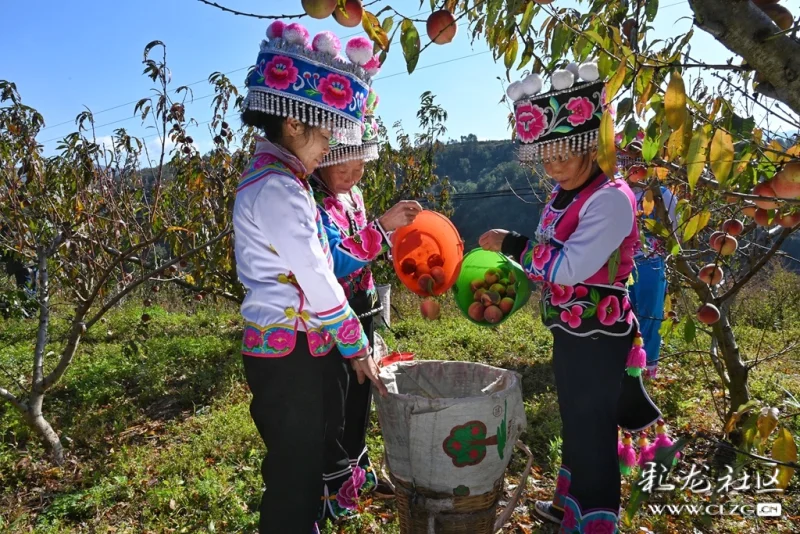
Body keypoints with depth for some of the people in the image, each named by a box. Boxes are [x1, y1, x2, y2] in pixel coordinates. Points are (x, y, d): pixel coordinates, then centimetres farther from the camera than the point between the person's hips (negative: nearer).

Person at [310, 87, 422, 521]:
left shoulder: (351, 194, 6)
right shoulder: (316, 205, -21)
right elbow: (336, 262, -31)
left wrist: (394, 234, 3)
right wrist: (382, 228, -32)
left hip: (361, 313, 9)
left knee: (359, 397, 20)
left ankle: (358, 471, 39)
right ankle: (332, 490, 21)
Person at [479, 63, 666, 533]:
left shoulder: (611, 198, -20)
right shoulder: (563, 194, 7)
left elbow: (570, 267, -28)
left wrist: (512, 244, -20)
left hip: (598, 338, -9)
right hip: (569, 332, 9)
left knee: (593, 431, 5)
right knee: (574, 422, 23)